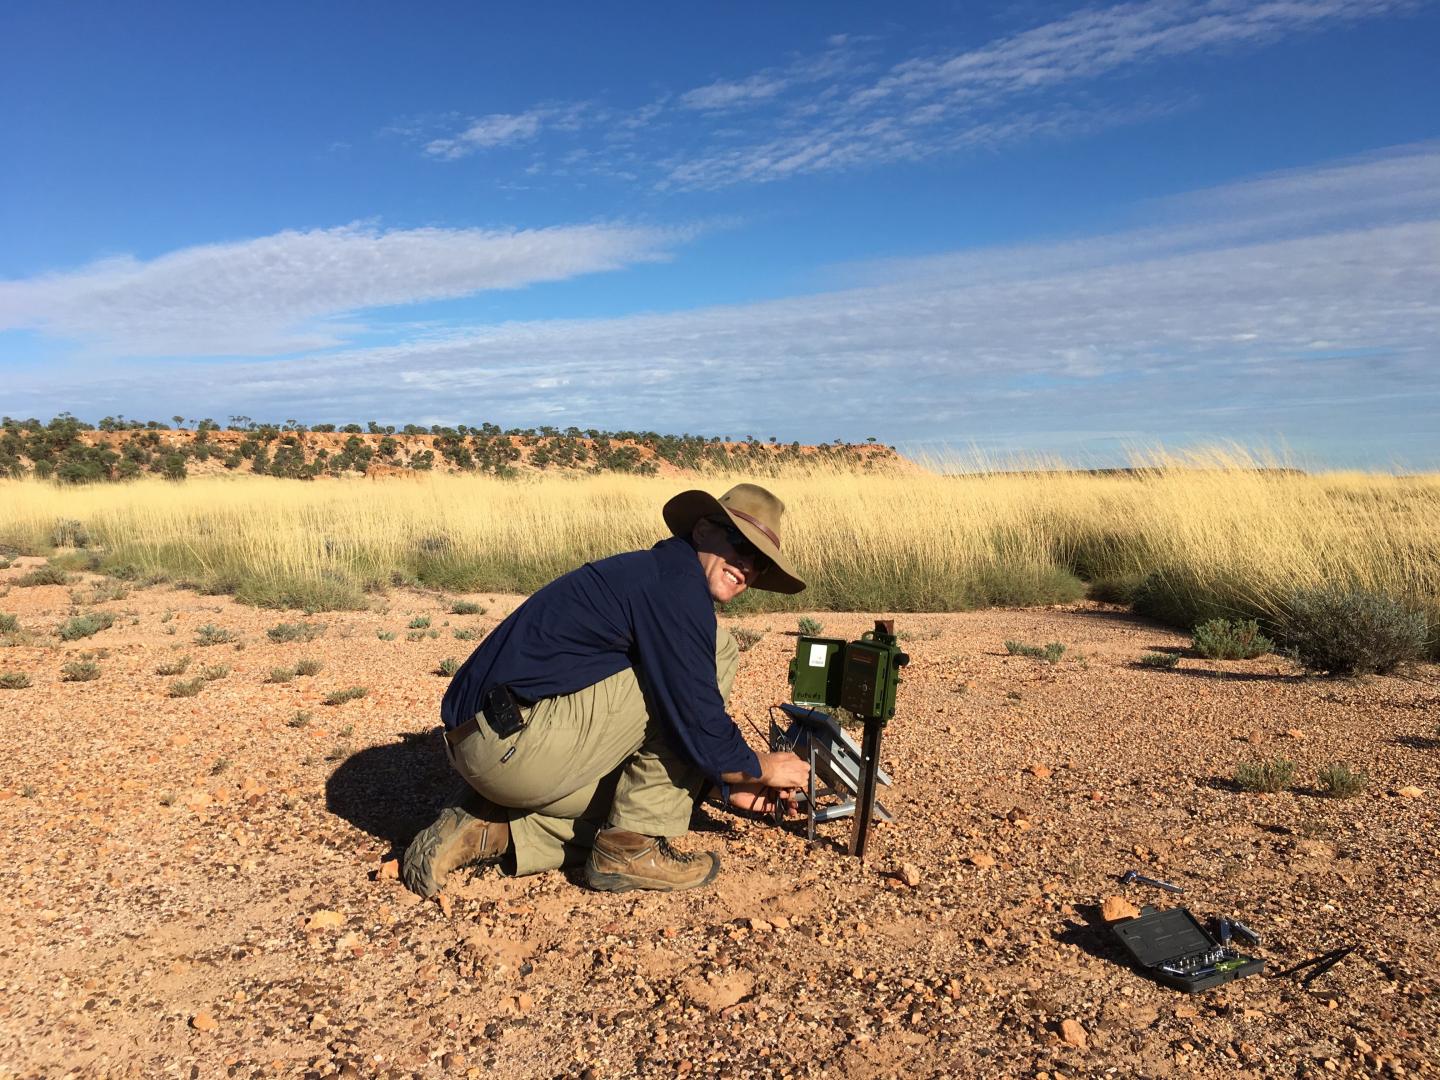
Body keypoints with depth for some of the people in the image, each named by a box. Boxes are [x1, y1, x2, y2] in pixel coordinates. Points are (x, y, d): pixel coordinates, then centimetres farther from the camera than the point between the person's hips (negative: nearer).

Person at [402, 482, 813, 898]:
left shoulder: (651, 576, 20)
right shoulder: (676, 582, -11)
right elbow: (698, 730, -15)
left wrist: (729, 787, 23)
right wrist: (762, 769, 4)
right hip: (517, 740, -10)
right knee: (715, 653, -8)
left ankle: (486, 830, 13)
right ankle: (633, 848, -3)